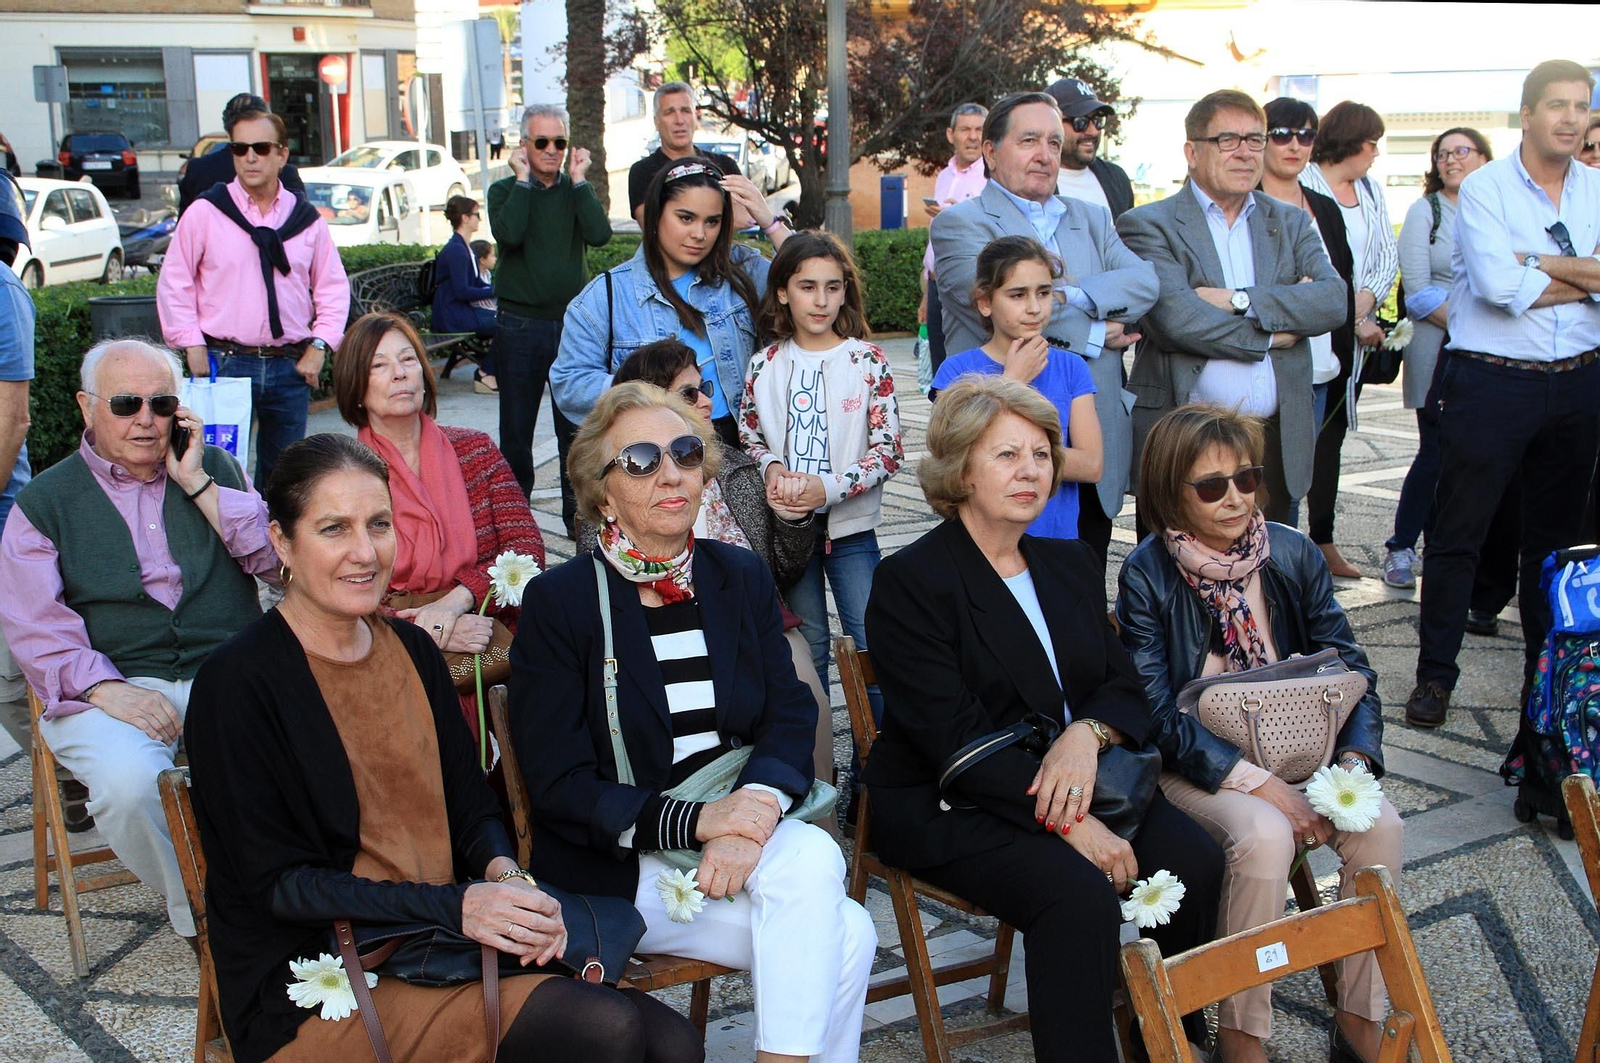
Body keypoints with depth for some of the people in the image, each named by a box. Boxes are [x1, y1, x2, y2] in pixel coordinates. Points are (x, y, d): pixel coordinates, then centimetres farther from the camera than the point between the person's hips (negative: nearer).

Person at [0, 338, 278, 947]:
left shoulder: (215, 469, 20)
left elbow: (280, 562, 5)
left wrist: (196, 482, 1)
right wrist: (106, 690, -15)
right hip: (116, 686, -1)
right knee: (130, 782, -33)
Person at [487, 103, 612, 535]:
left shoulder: (577, 190, 8)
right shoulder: (504, 190, 3)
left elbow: (599, 235, -12)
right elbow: (509, 235, -19)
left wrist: (578, 179, -7)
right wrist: (523, 180, -11)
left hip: (572, 322, 1)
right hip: (520, 325, -1)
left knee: (577, 428, 3)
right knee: (516, 430, 7)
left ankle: (578, 515, 13)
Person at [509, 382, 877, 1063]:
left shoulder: (742, 578, 9)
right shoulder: (557, 601, -5)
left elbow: (791, 718, 1)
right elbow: (558, 784, -9)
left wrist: (756, 804, -20)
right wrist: (694, 821, -20)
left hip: (740, 831, 5)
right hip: (617, 865, -4)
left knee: (812, 857, -27)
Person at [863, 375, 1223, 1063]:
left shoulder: (1073, 565, 14)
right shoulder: (911, 581, -8)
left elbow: (1125, 688, 11)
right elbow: (954, 736, -16)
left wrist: (1088, 733, -15)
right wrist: (1067, 822, -23)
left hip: (1074, 776, 6)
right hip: (949, 805, -6)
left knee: (1196, 863, -17)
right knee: (1079, 895, -31)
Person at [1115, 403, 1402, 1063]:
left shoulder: (1294, 555, 1)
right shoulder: (1147, 577, -11)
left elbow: (1350, 666, 2)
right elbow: (1157, 713, -17)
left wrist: (1354, 759, -17)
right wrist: (1261, 784, -25)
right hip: (1196, 762, -4)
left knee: (1380, 825, -23)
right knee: (1264, 837, -33)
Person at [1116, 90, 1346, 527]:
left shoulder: (1290, 223, 15)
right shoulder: (1149, 226, -1)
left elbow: (1334, 301, -2)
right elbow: (1174, 318, -17)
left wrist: (1240, 301, -14)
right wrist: (1272, 333, -7)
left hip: (1276, 440, 4)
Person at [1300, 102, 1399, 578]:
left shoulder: (1370, 190, 14)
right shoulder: (1302, 186, -8)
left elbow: (1388, 255, 8)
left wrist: (1364, 303, -10)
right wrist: (1350, 319, -14)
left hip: (1356, 333, 7)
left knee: (1331, 436, 11)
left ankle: (1324, 543, 17)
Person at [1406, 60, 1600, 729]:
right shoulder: (1484, 189, -5)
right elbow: (1498, 284, -19)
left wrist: (1539, 261, -15)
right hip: (1492, 381, -4)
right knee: (1458, 533, -1)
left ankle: (1546, 671, 27)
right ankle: (1435, 674, 9)